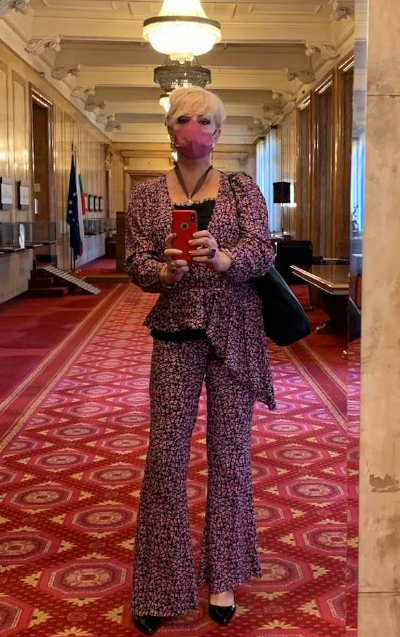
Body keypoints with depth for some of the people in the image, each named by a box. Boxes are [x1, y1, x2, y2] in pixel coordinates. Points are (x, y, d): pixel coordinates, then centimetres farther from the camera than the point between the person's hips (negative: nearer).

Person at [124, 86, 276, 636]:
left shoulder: (243, 189, 2)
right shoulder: (146, 196, 5)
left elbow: (262, 253, -11)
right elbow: (135, 264, -2)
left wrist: (221, 257, -32)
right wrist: (167, 271, -24)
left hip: (235, 332, 0)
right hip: (176, 332, 1)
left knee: (230, 450, 4)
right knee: (166, 453, -2)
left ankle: (223, 578, 20)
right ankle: (159, 587, 11)